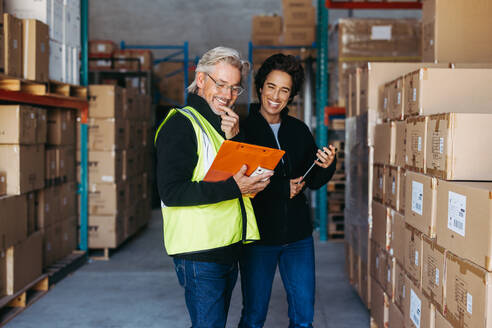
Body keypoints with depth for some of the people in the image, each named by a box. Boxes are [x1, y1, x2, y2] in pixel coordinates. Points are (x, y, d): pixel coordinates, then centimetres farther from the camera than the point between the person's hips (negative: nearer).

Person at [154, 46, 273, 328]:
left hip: (228, 250, 8)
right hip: (200, 253, -8)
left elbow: (244, 173, 10)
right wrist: (233, 187, -26)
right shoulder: (181, 124, -10)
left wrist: (234, 139, -6)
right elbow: (171, 191, -20)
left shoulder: (226, 125, 17)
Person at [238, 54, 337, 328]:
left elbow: (313, 181, 9)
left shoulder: (299, 130, 8)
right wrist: (284, 189, -13)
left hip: (298, 234, 4)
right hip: (258, 235, -4)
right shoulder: (242, 128, -7)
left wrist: (327, 166, -12)